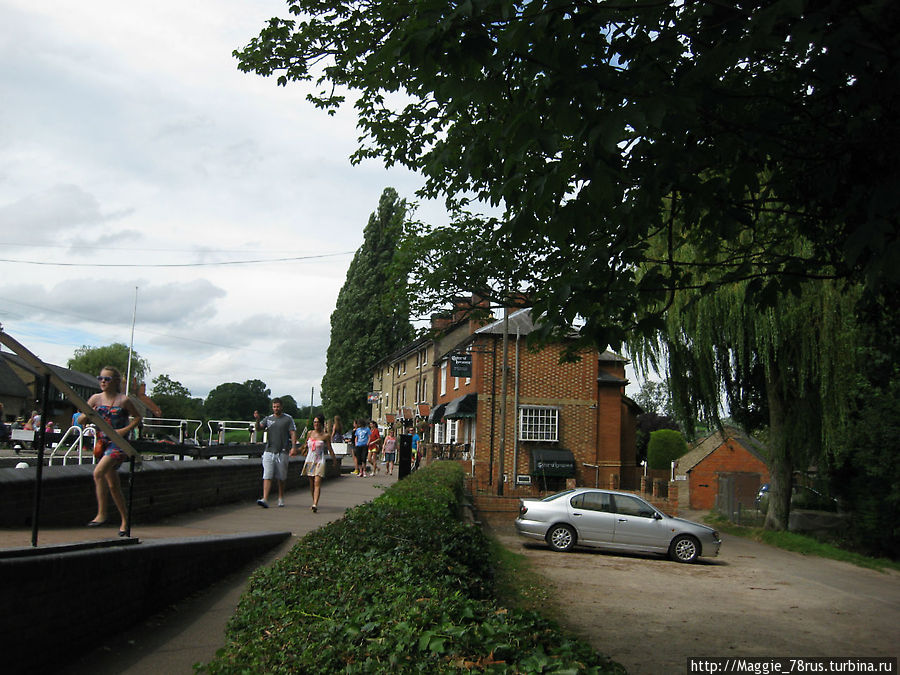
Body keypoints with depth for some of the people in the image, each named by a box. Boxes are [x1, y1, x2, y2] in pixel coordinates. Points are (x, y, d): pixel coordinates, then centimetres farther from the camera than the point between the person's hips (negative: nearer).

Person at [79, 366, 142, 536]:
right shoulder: (96, 399, 5)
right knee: (113, 485, 10)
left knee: (98, 473, -27)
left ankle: (101, 514, -18)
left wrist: (125, 430, -10)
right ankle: (125, 520, 24)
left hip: (118, 443, -5)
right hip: (102, 443, 5)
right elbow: (80, 421, 8)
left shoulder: (124, 400, -6)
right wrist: (87, 415, -13)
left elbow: (138, 417, 4)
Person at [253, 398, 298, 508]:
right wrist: (257, 420, -22)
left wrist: (294, 447, -15)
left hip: (282, 452, -1)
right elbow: (258, 428, -1)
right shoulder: (268, 419, 11)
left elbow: (293, 433, -2)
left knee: (281, 477, 7)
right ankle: (265, 499, -16)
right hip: (269, 451, 2)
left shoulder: (288, 419, 4)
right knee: (267, 476, -9)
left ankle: (281, 498, 24)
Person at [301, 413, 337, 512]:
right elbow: (306, 445, 22)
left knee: (317, 482, -15)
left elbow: (330, 448, 3)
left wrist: (334, 458, 5)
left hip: (320, 461, -4)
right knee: (311, 483, 9)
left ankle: (315, 504, -26)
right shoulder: (310, 433, 8)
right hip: (310, 460, 4)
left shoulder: (326, 435, -3)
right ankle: (314, 502, 22)